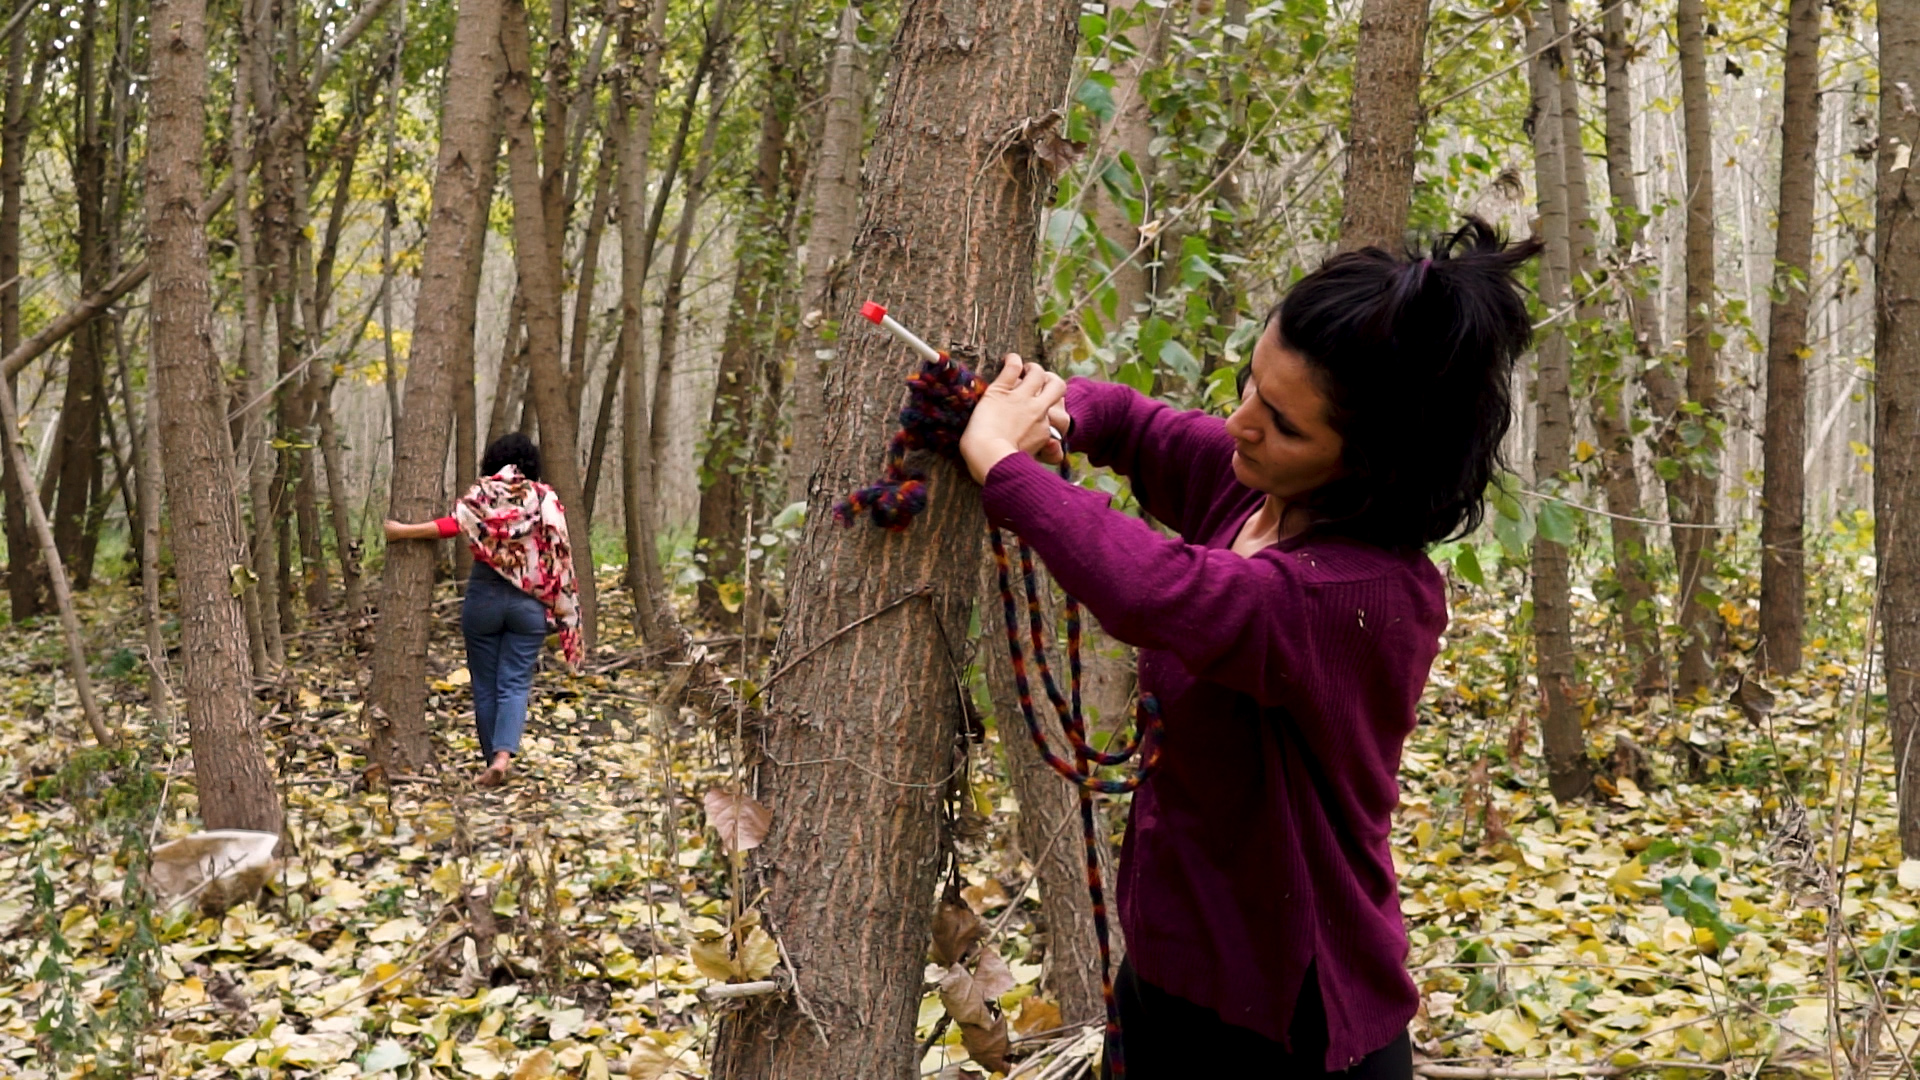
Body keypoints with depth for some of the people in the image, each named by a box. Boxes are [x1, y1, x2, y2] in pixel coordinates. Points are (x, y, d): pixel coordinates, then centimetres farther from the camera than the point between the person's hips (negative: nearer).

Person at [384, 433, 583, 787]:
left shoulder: (483, 493, 1)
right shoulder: (546, 499, 4)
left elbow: (454, 523, -16)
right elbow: (560, 558, -1)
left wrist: (402, 531, -10)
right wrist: (564, 614, 4)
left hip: (484, 596, 0)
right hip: (530, 602, 1)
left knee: (485, 685, 10)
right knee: (515, 684, 1)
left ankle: (492, 759, 14)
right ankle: (503, 754, -20)